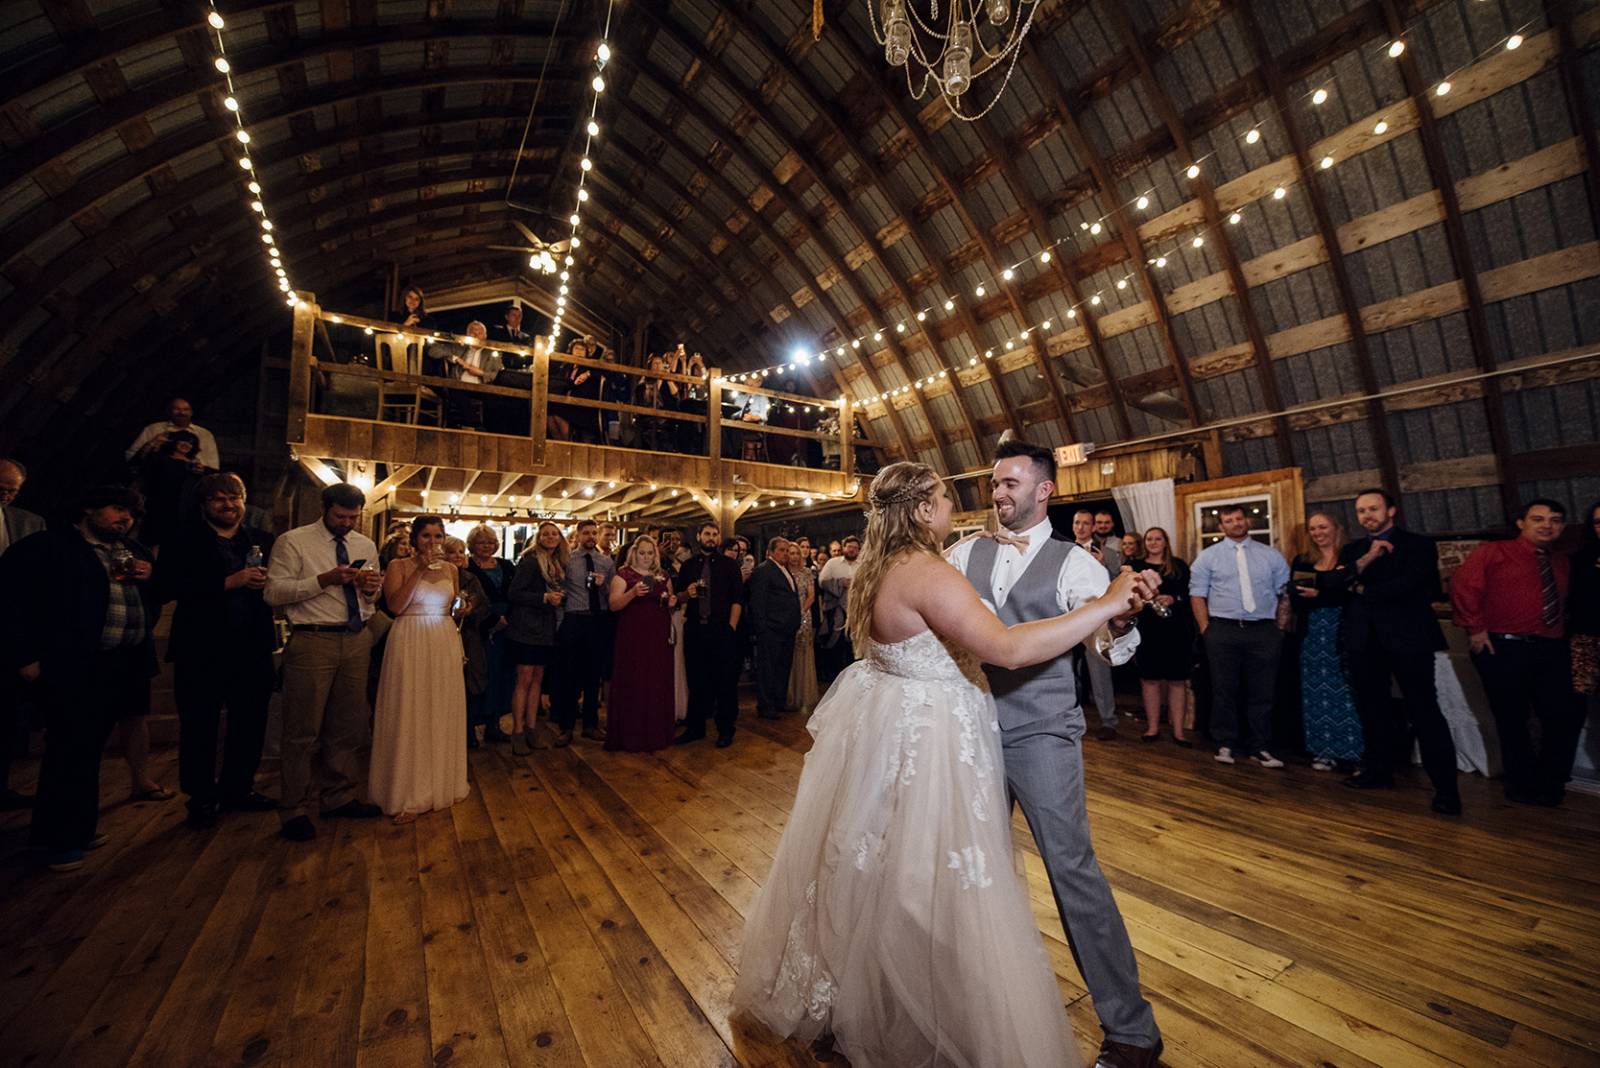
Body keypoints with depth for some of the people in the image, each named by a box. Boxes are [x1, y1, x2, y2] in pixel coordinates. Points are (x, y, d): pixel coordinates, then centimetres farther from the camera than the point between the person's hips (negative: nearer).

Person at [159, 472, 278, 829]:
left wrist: (268, 583, -14)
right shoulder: (184, 541, -1)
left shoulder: (263, 540, 9)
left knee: (250, 724, 12)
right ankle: (202, 799, 25)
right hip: (202, 650, -3)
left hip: (253, 649, 3)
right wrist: (230, 582, -20)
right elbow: (168, 586, -13)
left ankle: (237, 789, 30)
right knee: (200, 727, 9)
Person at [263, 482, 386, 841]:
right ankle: (294, 809, 17)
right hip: (313, 640, -5)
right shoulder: (293, 542, -3)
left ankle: (339, 797, 29)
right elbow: (273, 592, -10)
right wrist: (324, 579, -20)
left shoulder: (366, 546, 12)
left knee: (349, 726, 14)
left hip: (357, 640, 5)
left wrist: (371, 589, -5)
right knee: (303, 729, 0)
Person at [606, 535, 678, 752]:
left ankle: (656, 733, 17)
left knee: (658, 684, 5)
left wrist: (672, 603, 0)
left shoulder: (664, 576, 14)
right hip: (633, 638, -4)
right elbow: (614, 605, -9)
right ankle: (631, 736, 7)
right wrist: (633, 592, -24)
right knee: (632, 685, -4)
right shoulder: (623, 574, 1)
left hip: (659, 638, 4)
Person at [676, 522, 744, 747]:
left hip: (722, 629, -3)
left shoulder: (729, 564, 3)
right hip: (694, 629, 3)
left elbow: (737, 599, -3)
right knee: (696, 679, 10)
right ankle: (695, 727, 24)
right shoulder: (688, 566, 12)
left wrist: (731, 627, -12)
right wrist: (687, 593, -8)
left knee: (725, 681, 3)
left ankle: (726, 729, 16)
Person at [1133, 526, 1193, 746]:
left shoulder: (1179, 566, 9)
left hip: (1176, 628, 0)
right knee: (1150, 678, 4)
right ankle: (1153, 727, 15)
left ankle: (1178, 730, 10)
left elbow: (1191, 593, 4)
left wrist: (1173, 599, -13)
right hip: (1147, 628, 0)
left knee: (1177, 679, 2)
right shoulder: (1136, 566, 10)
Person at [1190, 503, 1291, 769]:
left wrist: (1280, 629, 3)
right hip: (1223, 631, -2)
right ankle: (1225, 745, 15)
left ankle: (1259, 748, 20)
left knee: (1262, 692, 7)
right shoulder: (1208, 556, 3)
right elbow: (1197, 595, 2)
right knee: (1224, 691, 4)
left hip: (1264, 631, 2)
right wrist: (1206, 630, -4)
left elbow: (1284, 595, 11)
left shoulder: (1272, 555, 9)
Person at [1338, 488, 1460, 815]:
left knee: (1424, 711, -3)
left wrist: (1363, 591, -3)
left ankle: (1446, 787, 4)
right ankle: (1378, 769, 26)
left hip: (1407, 638, -5)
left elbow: (1409, 585, -14)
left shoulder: (1417, 544, 0)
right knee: (1373, 709, 14)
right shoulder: (1351, 551, 13)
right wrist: (1366, 559, -13)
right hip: (1364, 641, 5)